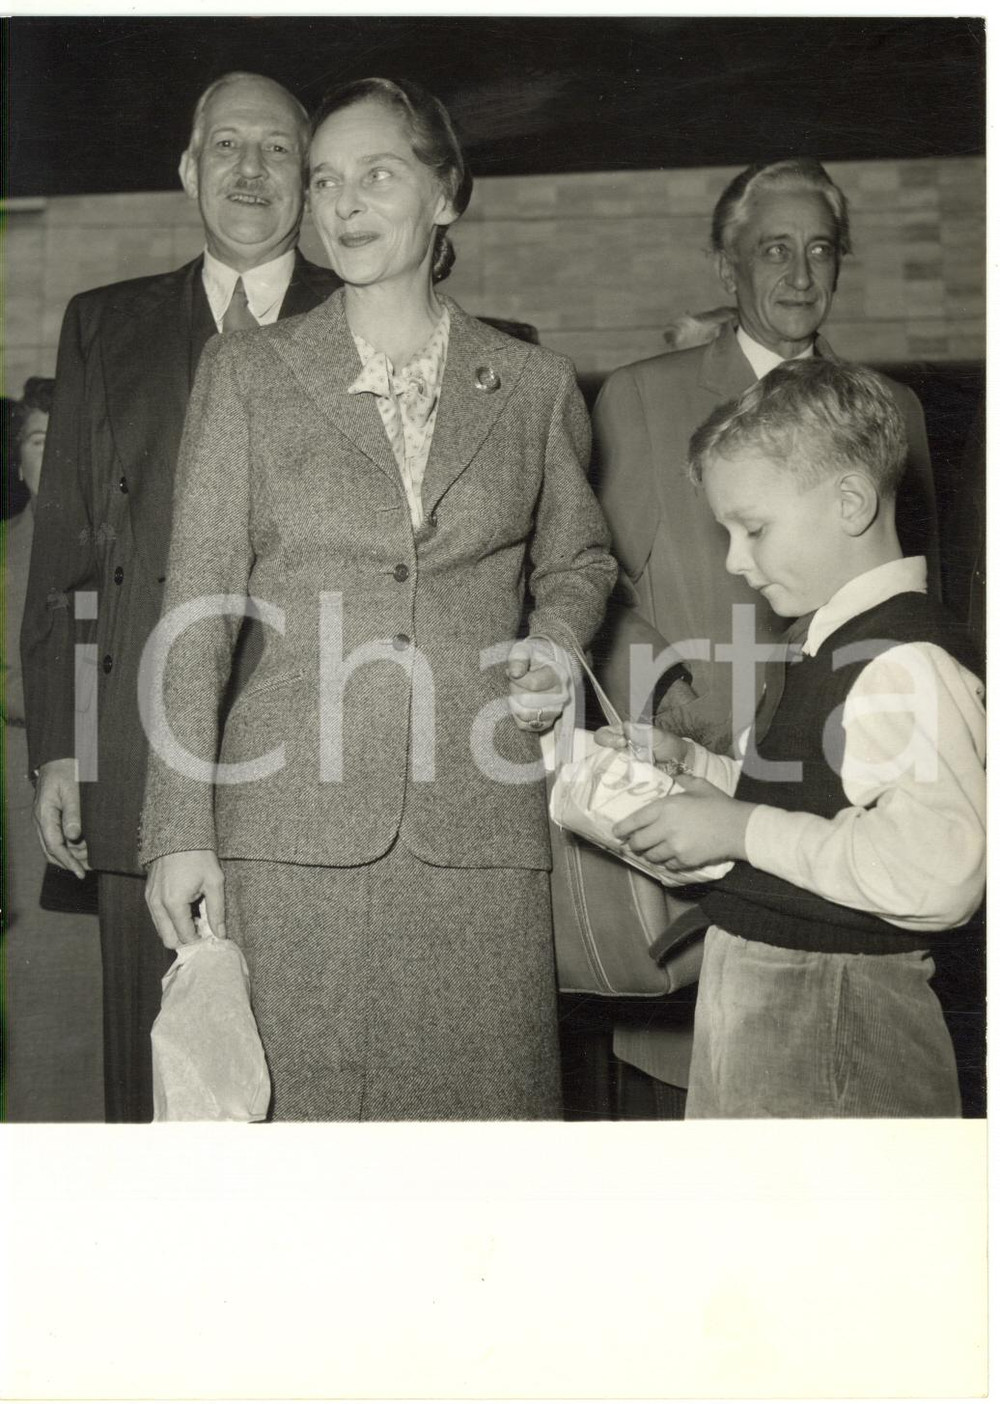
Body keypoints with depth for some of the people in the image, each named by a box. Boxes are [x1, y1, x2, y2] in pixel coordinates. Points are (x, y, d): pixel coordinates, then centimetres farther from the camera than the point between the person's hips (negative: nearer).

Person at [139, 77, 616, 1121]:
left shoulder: (534, 385, 10)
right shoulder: (245, 377, 7)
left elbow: (576, 557, 24)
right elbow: (198, 604, 3)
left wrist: (555, 642, 1)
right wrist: (181, 828, -3)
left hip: (479, 823, 1)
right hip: (294, 816, 0)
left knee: (479, 1096, 3)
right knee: (295, 1103, 2)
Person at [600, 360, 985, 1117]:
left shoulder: (908, 661, -21)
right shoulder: (840, 645, 11)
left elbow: (937, 866, -32)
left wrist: (745, 829, -24)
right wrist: (692, 764, 6)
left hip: (830, 1030, -9)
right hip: (765, 999, 10)